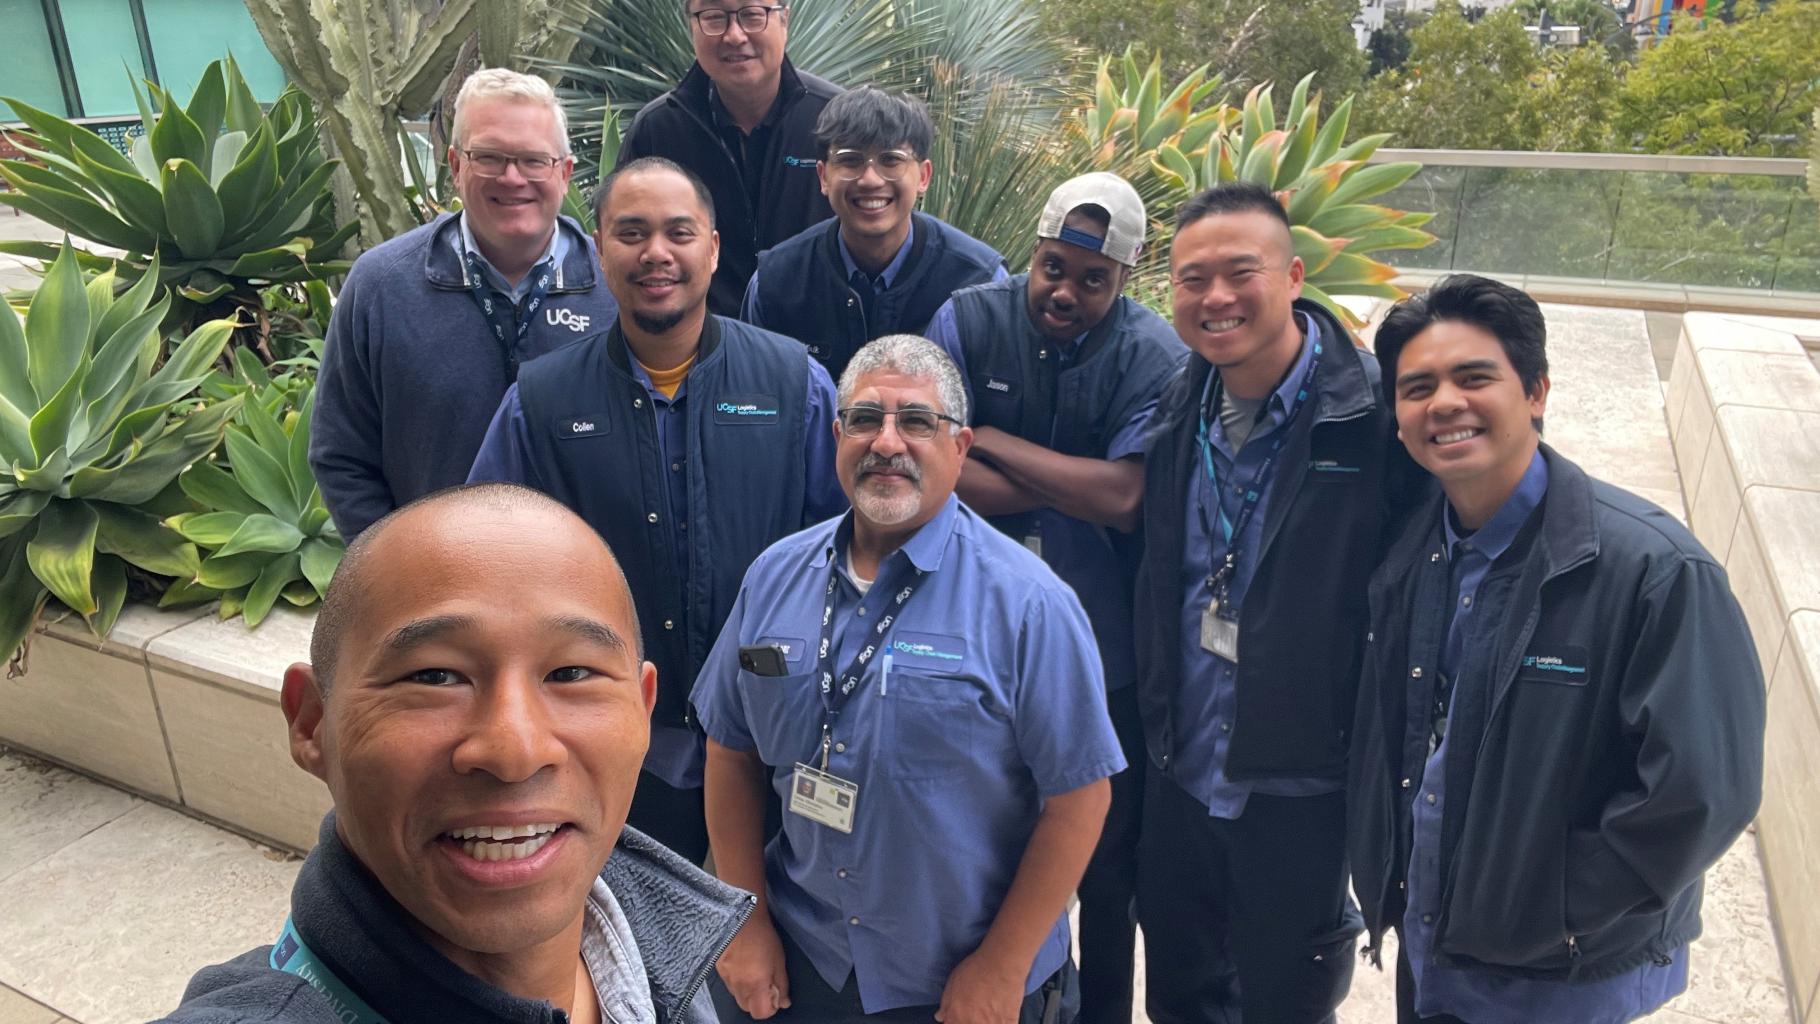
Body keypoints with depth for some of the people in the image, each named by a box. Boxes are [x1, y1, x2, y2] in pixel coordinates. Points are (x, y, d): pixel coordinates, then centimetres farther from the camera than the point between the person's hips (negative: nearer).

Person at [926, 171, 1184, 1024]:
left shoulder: (1155, 358, -11)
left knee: (1106, 860, 16)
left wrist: (987, 438, -17)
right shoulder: (969, 320, -6)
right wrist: (1075, 490, -20)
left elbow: (1124, 498, -23)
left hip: (1103, 656, -1)